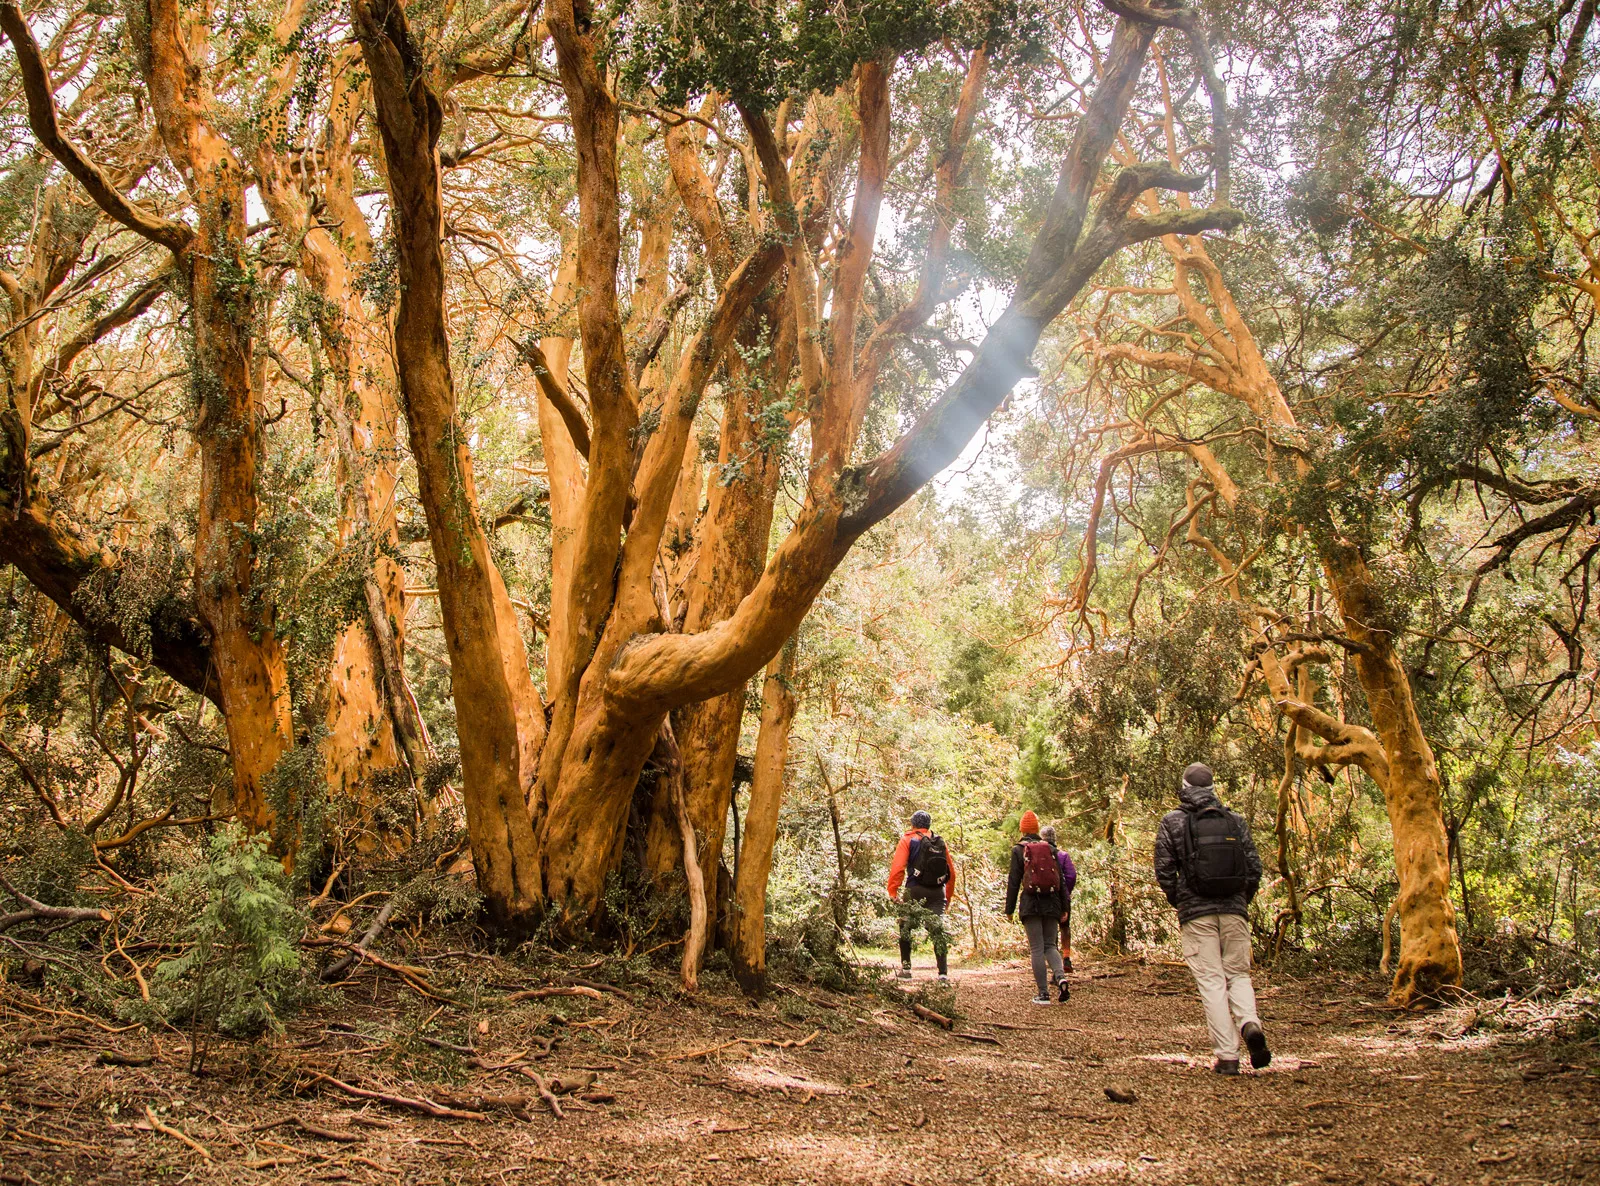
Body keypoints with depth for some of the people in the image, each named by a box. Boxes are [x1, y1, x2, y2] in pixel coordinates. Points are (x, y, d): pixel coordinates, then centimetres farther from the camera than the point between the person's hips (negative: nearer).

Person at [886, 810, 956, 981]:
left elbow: (897, 867, -10)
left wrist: (893, 891, -6)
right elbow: (951, 872, 14)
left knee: (905, 928, 16)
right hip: (938, 893, 2)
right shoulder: (940, 842, 13)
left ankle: (906, 968, 14)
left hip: (914, 891, -2)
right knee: (938, 931, 1)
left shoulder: (908, 840, 2)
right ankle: (943, 973, -10)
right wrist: (948, 897, 22)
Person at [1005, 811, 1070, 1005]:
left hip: (1030, 903, -3)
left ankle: (1043, 993, -4)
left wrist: (1009, 909, 2)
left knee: (1037, 949, 0)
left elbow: (1013, 882, -2)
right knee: (1050, 945, 12)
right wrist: (1064, 907, 12)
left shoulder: (1019, 850, 1)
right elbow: (1060, 878, 8)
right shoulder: (1051, 848, 10)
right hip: (1051, 903, 3)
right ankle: (1060, 976, -15)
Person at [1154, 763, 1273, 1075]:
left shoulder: (1172, 822, 0)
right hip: (1234, 910, 2)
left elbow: (1164, 870, -1)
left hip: (1196, 912, -2)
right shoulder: (1235, 820, 7)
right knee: (1238, 974, 13)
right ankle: (1250, 1023, -15)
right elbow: (1254, 867, 5)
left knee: (1211, 981, 1)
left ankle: (1227, 1056, -5)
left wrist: (1177, 902, 15)